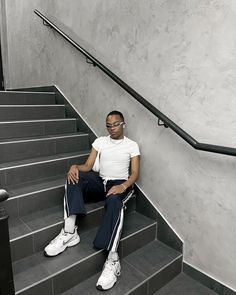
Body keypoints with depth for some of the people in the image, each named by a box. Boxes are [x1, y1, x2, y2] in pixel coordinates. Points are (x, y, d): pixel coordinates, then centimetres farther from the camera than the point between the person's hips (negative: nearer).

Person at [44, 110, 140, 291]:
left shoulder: (132, 145, 3)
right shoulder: (100, 141, 12)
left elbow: (135, 173, -5)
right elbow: (88, 166, 6)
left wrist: (123, 186, -26)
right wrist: (75, 166, -18)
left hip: (120, 184, -4)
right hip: (100, 182, 4)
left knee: (114, 201, -38)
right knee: (75, 177, -23)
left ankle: (113, 259, -38)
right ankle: (70, 231, -30)